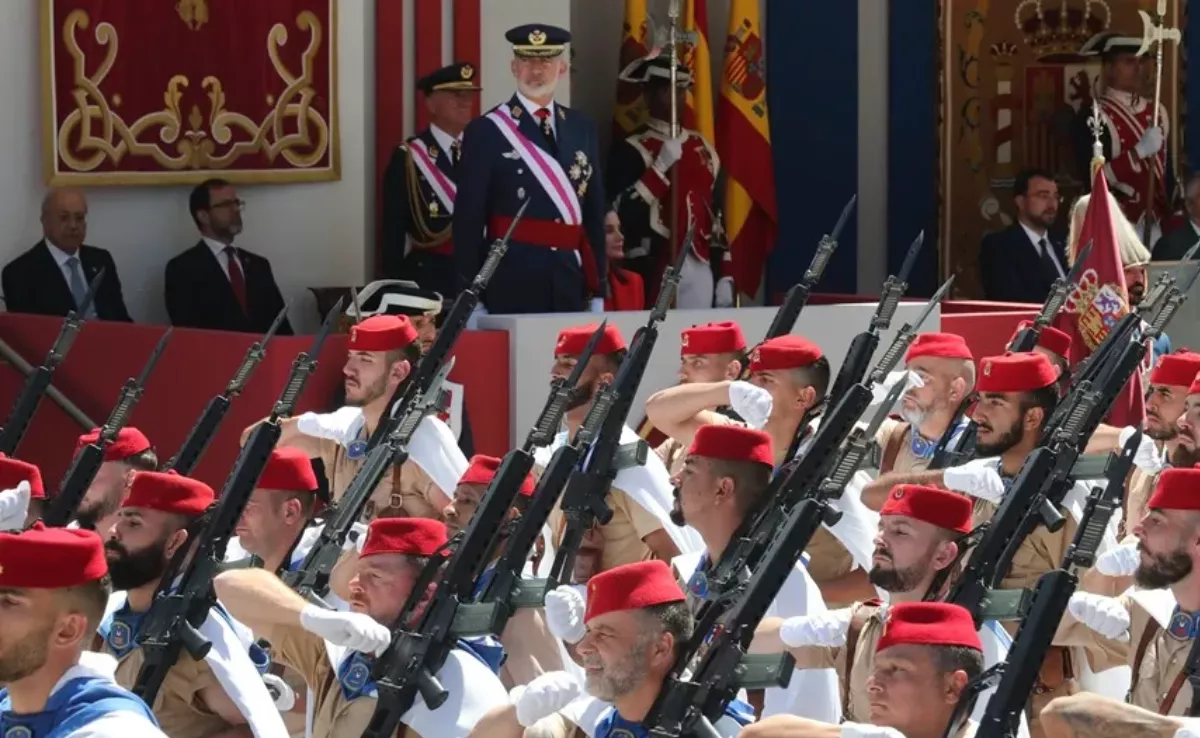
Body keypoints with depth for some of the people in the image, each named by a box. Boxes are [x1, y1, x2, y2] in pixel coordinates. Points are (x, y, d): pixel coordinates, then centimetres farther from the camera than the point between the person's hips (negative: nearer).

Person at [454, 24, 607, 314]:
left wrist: (598, 290, 10)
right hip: (511, 285, -4)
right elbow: (469, 218, -4)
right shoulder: (485, 131, -2)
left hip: (571, 284, 4)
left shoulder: (582, 129, 12)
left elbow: (595, 213, 14)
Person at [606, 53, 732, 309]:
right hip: (655, 274, -6)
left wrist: (724, 277, 13)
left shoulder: (703, 147, 16)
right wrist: (662, 166, -19)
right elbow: (621, 214, -17)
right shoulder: (631, 151, -4)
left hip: (702, 271, 6)